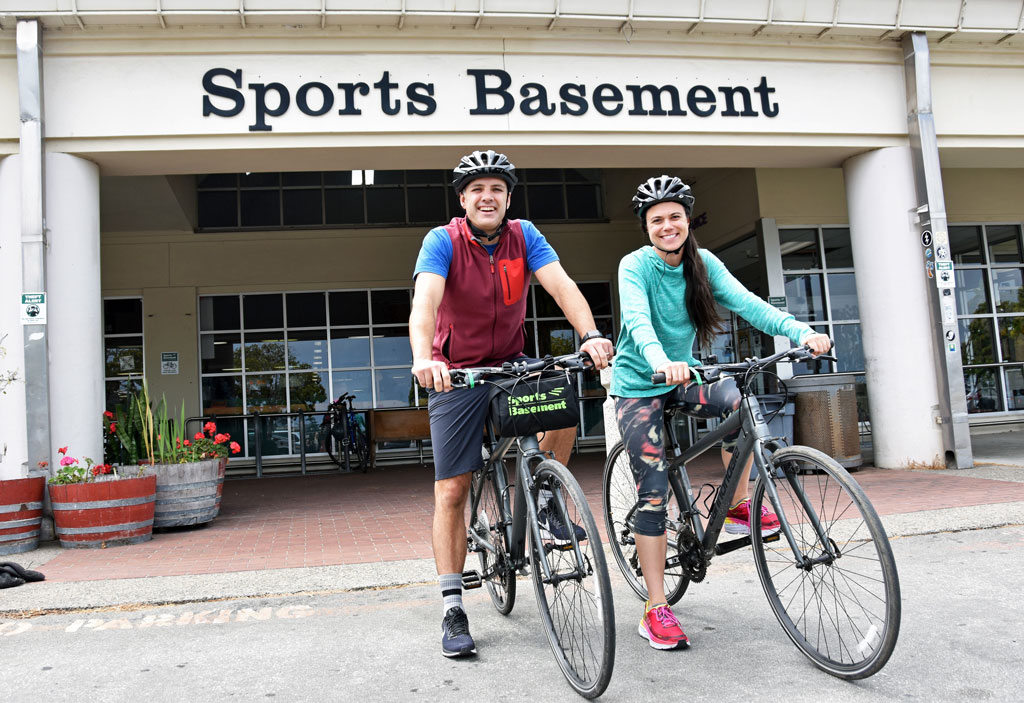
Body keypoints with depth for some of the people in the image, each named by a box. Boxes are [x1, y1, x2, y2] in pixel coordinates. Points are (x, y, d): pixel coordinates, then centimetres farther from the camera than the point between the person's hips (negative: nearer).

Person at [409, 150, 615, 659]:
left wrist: (591, 335, -38)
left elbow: (561, 284, -19)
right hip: (457, 375, -2)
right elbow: (425, 299, -30)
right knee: (452, 490, -4)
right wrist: (423, 358, -50)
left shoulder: (524, 236, -6)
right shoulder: (443, 241, -14)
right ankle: (453, 610, 7)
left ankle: (544, 505, -1)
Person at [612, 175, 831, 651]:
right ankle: (656, 608, -1)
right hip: (638, 385, -4)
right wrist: (660, 359, -54)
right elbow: (636, 318, -33)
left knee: (738, 398, -25)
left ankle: (737, 507, -4)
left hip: (681, 379, 4)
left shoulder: (703, 263, -2)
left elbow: (746, 302, -16)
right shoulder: (635, 265, -15)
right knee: (653, 492, -10)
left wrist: (802, 332, -32)